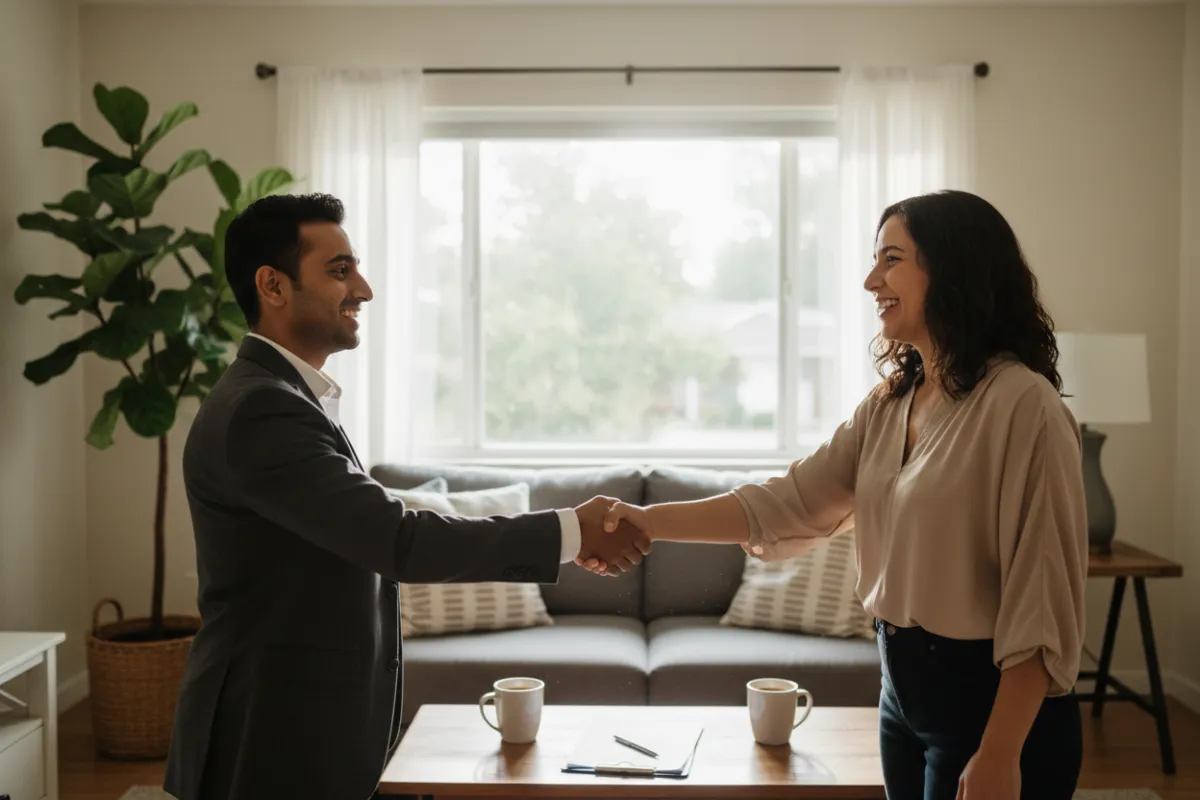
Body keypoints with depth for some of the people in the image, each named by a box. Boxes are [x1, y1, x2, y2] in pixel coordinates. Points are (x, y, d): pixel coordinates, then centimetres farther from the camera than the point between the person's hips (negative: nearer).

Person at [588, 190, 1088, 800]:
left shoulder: (1021, 403, -18)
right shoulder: (888, 405, 7)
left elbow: (1042, 596, -19)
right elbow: (789, 503, -1)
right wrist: (649, 521, -10)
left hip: (994, 699, -7)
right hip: (903, 688, 8)